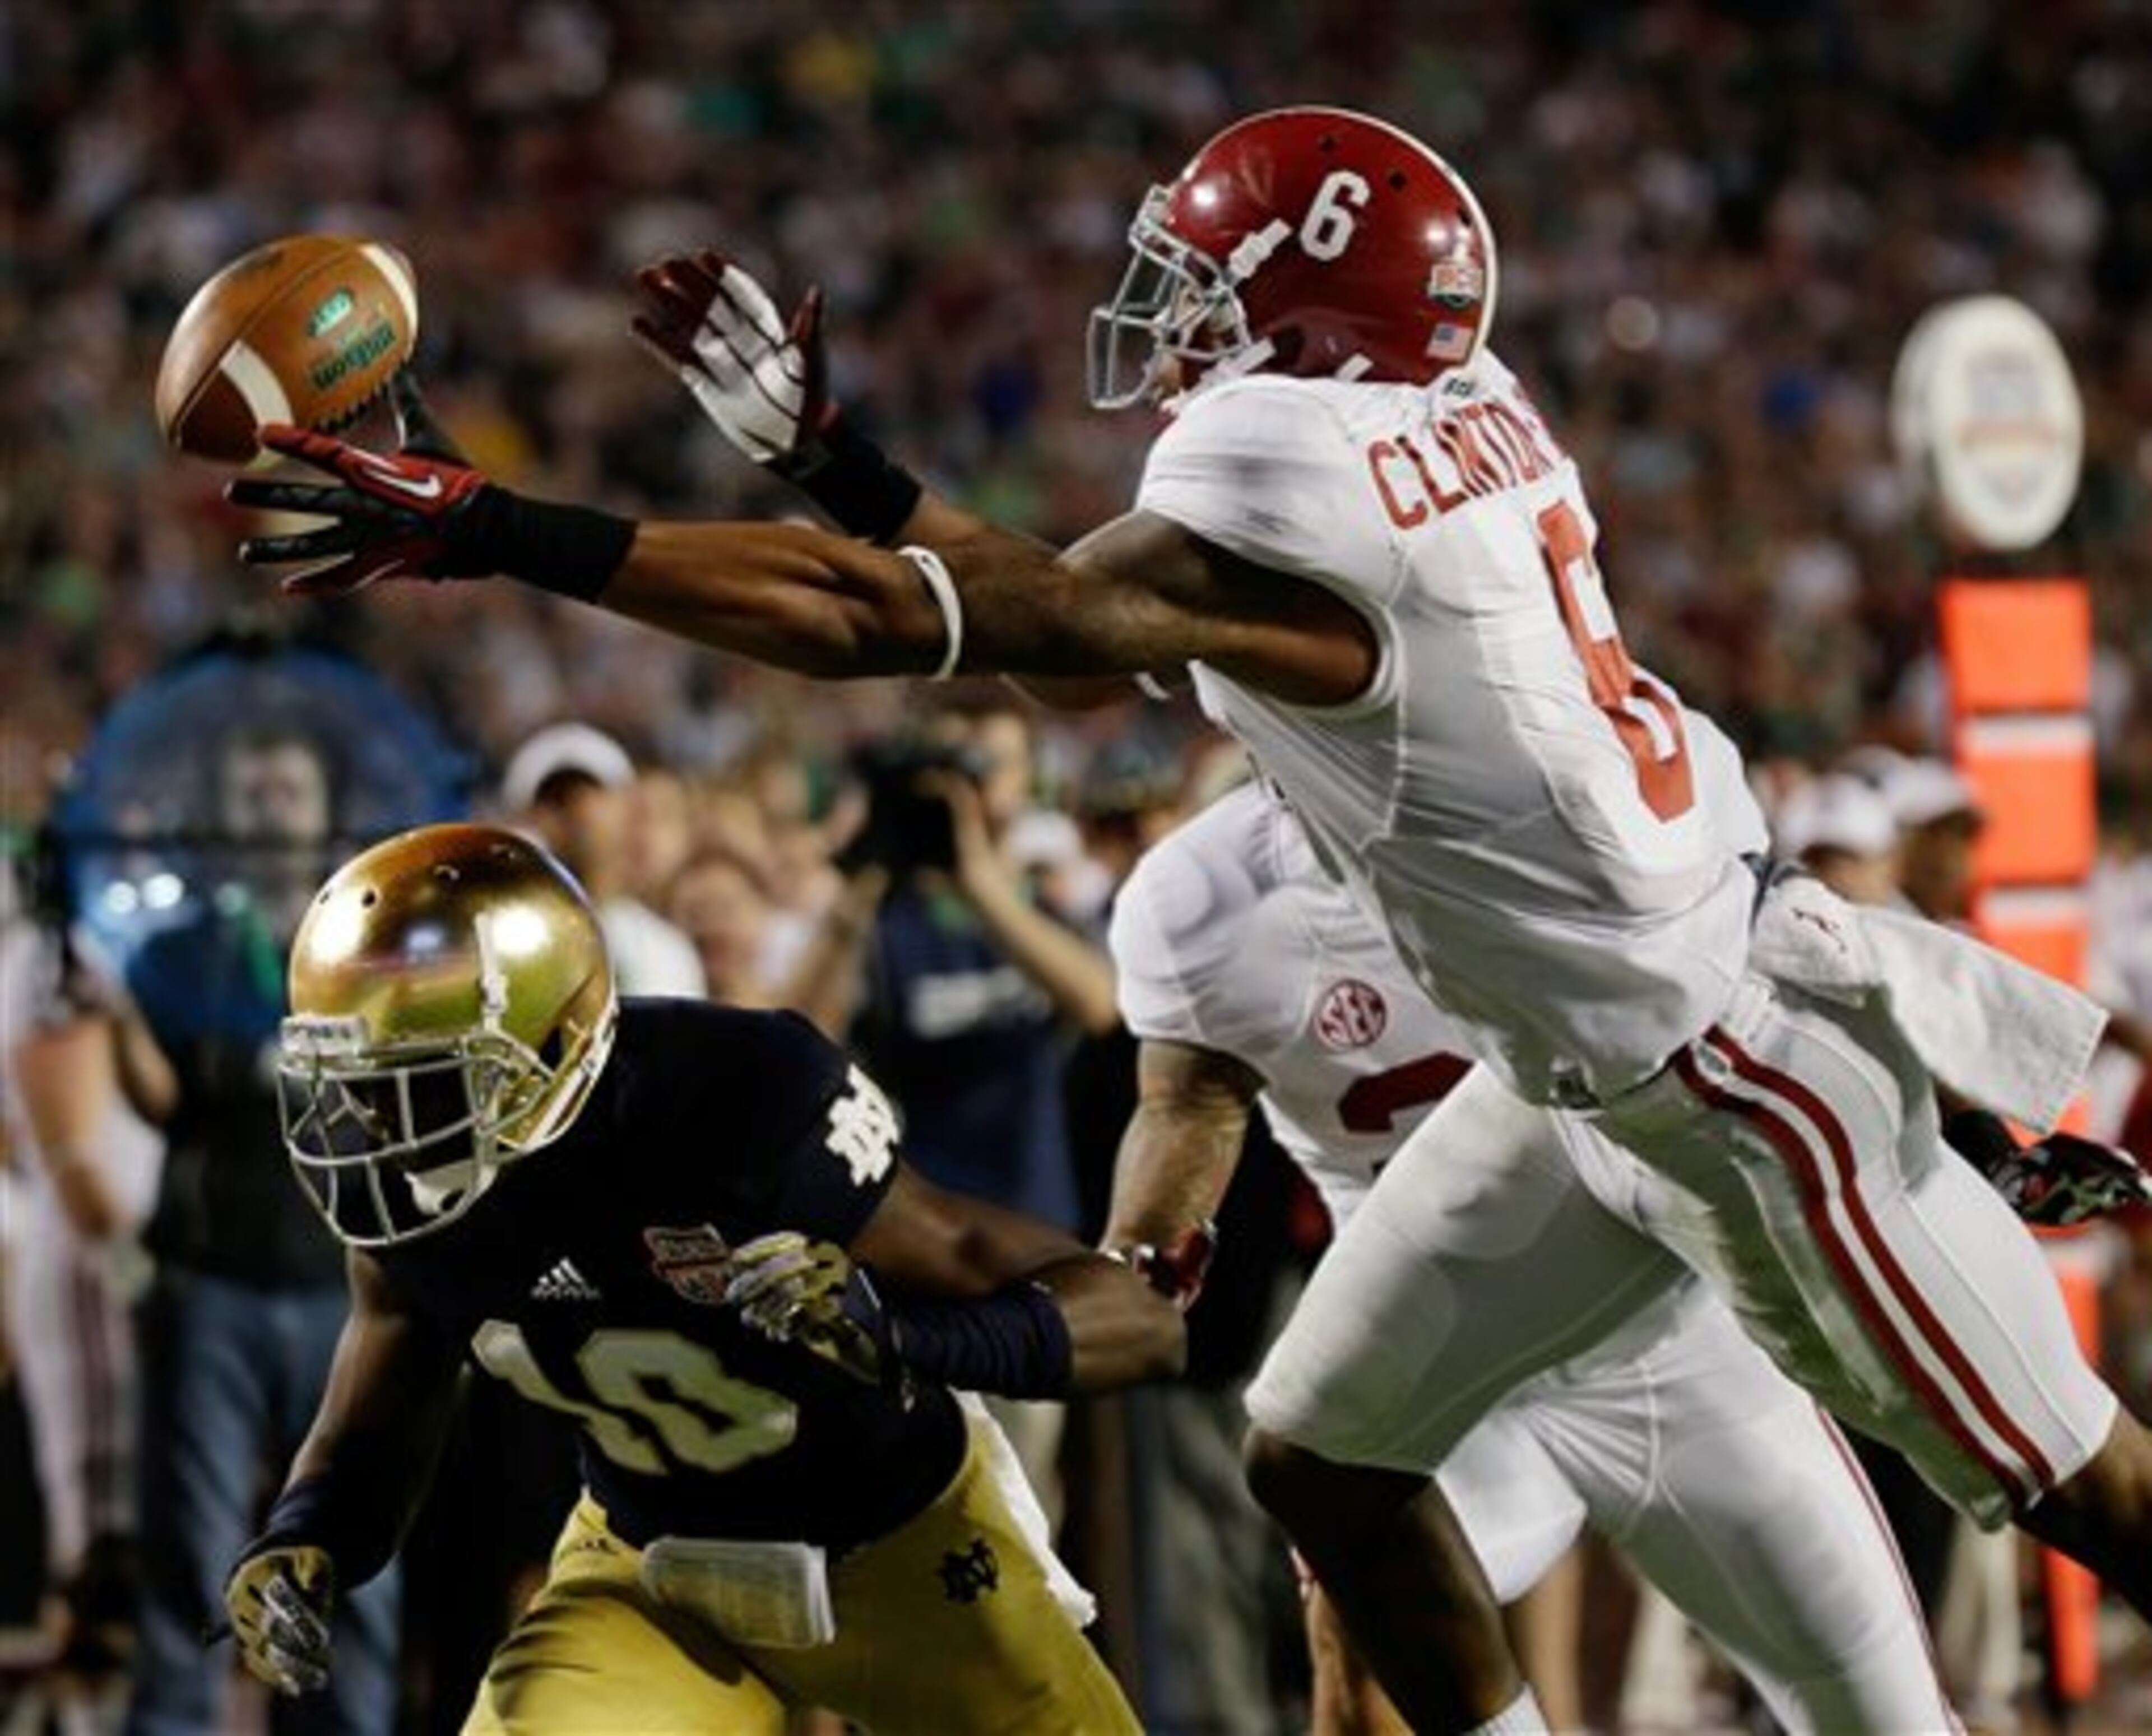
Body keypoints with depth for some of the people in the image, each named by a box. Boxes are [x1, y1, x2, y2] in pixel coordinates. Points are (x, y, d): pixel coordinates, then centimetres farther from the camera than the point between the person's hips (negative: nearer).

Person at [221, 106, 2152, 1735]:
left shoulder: (1281, 510, -26)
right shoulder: (1451, 421, 0)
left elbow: (884, 622, -24)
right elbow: (1072, 599, 11)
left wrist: (491, 531, -23)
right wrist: (820, 446, 7)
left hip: (1736, 1072, -9)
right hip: (1579, 1069, 9)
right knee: (1324, 1448, 11)